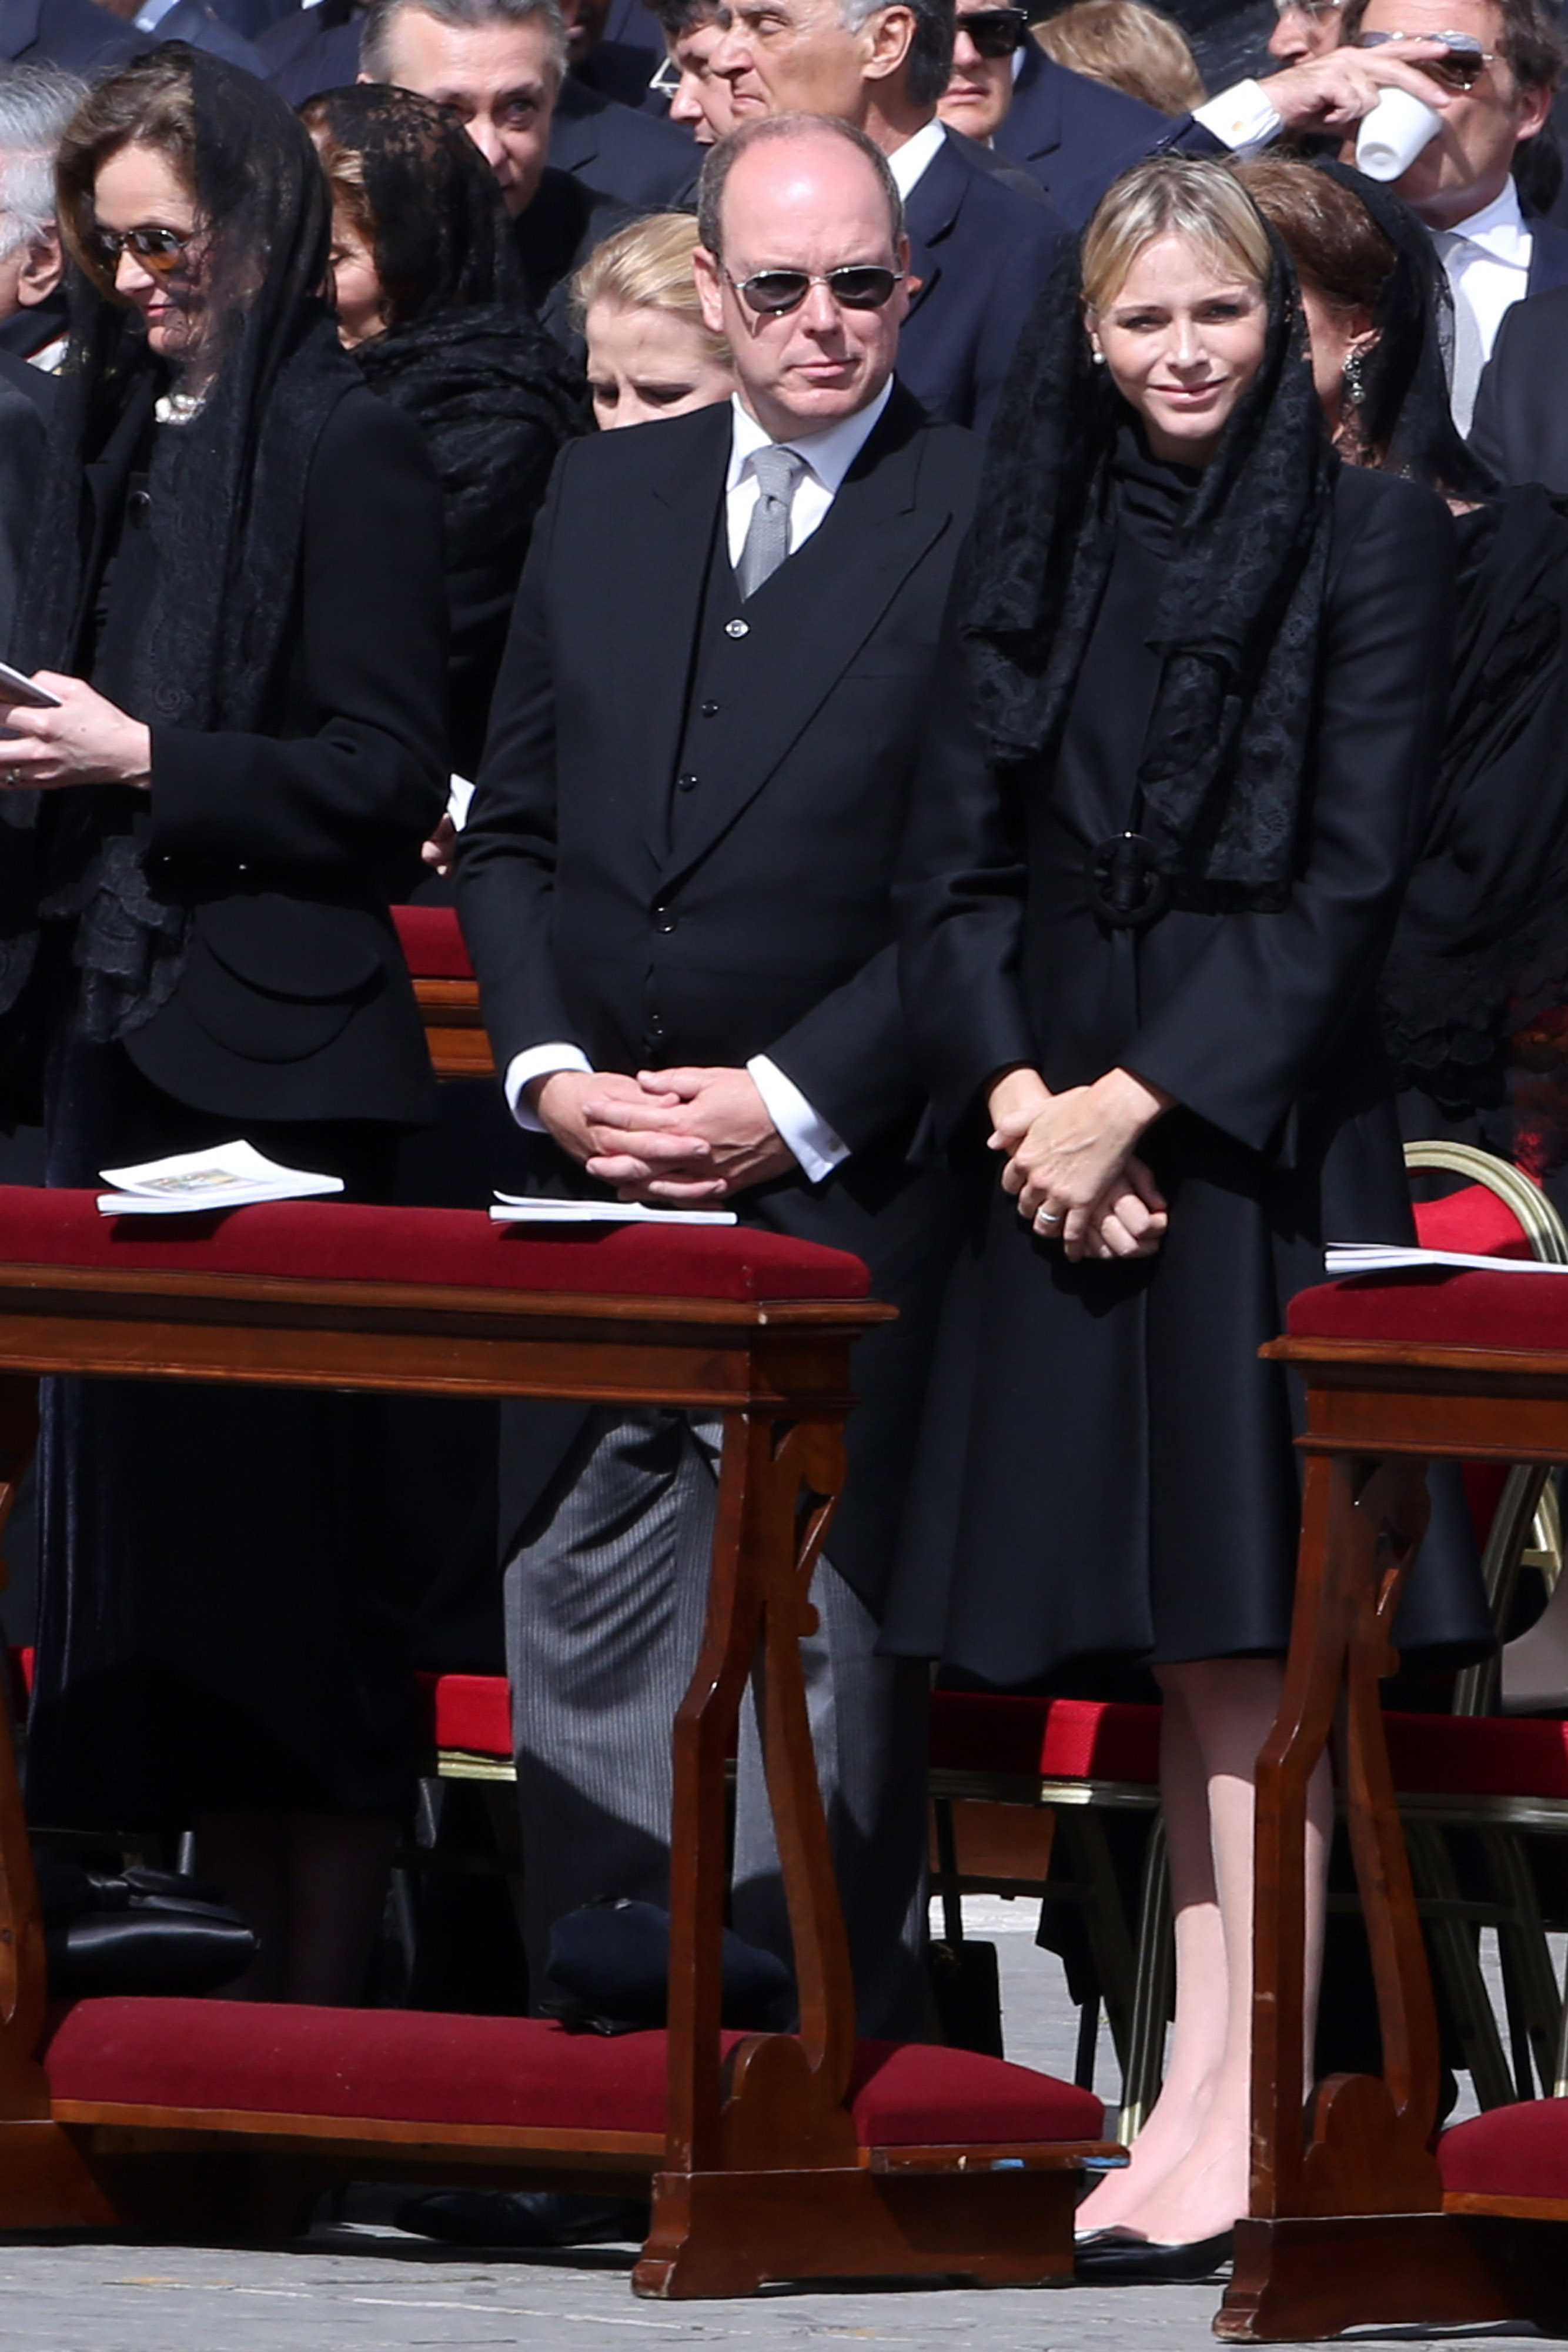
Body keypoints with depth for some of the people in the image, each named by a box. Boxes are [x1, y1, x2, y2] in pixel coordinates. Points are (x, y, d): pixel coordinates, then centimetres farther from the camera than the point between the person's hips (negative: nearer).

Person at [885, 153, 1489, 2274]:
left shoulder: (1372, 541, 0)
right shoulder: (1035, 546, 12)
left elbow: (1348, 879, -7)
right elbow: (957, 852, 9)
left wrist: (1135, 1100, -12)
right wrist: (1015, 1093, -7)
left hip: (1260, 1125, -4)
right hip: (1058, 1135, 4)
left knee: (1242, 1636, -7)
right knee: (1170, 1643, 3)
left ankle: (1228, 2115, -9)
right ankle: (1204, 2089, 3)